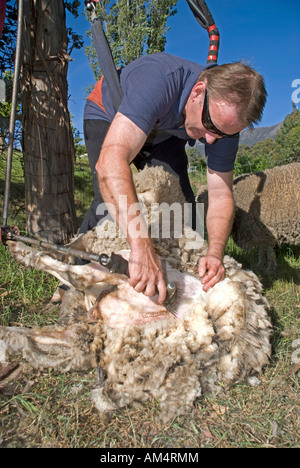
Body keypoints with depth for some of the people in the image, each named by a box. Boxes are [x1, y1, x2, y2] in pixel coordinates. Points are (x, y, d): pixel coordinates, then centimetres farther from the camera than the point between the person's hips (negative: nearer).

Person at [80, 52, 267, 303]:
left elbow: (220, 194, -21)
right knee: (109, 201, -26)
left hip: (163, 135, 4)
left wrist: (215, 254, -38)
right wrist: (141, 246, -64)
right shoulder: (159, 79, -43)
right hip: (108, 116, -3)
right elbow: (111, 160, -56)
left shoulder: (226, 115, -25)